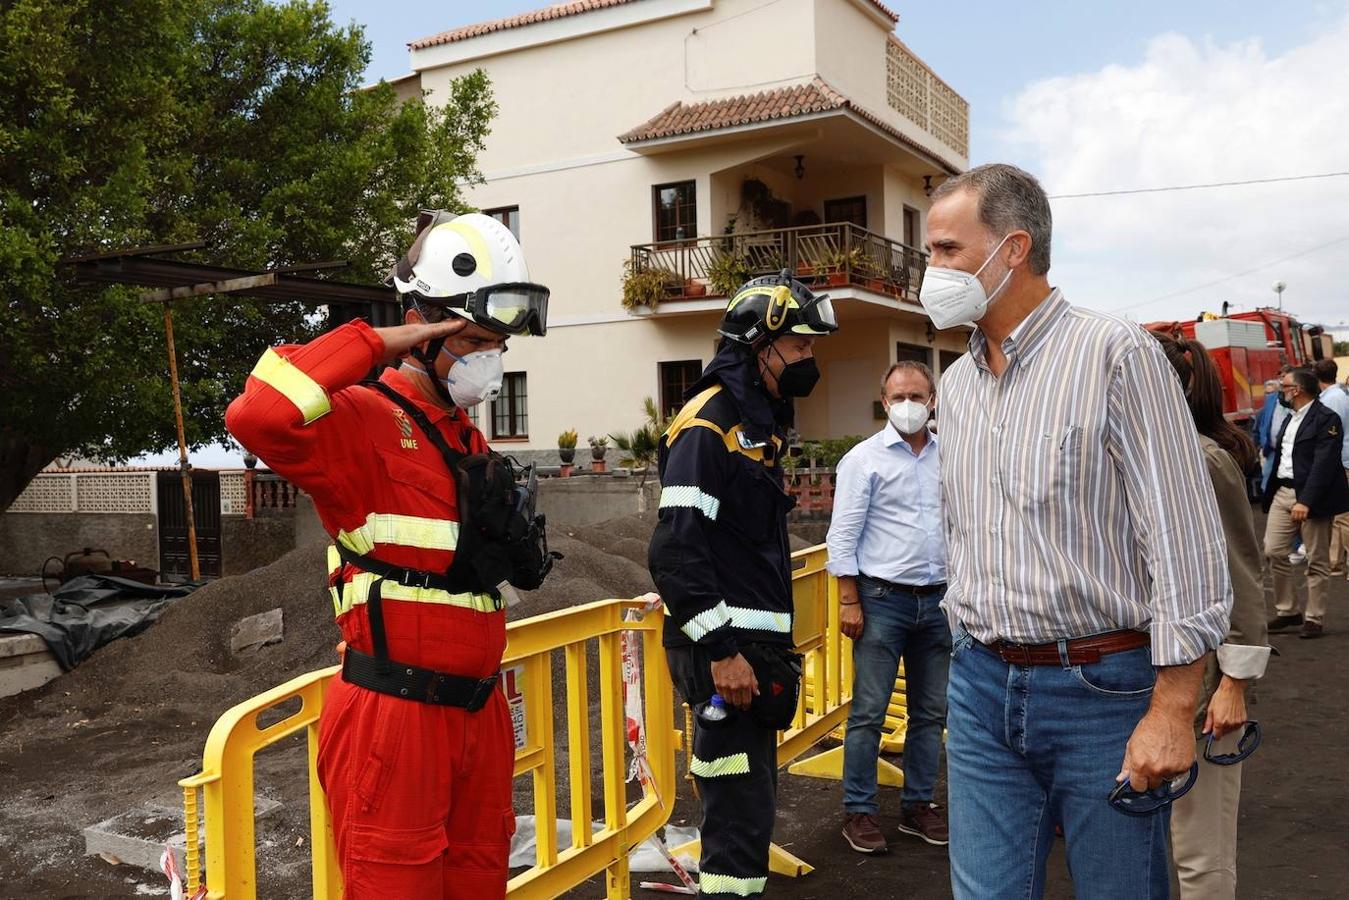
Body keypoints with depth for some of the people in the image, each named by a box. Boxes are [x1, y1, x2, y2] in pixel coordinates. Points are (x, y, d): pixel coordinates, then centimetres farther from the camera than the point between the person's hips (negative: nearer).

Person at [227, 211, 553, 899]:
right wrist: (373, 346, -23)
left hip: (479, 711, 8)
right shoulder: (366, 421, -11)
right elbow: (258, 418, -32)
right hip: (394, 716, -8)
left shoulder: (469, 438, 16)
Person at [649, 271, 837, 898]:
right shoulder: (710, 422, -14)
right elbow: (675, 551, -22)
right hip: (724, 651, -10)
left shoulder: (761, 423, 17)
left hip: (755, 645, 10)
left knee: (749, 805, 18)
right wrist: (720, 651, -23)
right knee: (741, 813, -6)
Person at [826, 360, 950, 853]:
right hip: (882, 600, -5)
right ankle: (858, 811, 10)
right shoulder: (864, 458, -4)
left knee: (931, 713, 11)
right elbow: (843, 535, -6)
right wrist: (849, 601, -11)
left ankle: (918, 804, 25)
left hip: (938, 601, 5)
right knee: (868, 712, -1)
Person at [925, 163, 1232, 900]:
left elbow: (1186, 542, -13)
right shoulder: (955, 384, 10)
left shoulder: (1116, 355, -10)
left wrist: (1172, 710, -17)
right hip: (982, 687, 5)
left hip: (1104, 689, -5)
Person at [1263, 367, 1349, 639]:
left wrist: (1306, 501, -25)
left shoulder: (1326, 419, -10)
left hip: (1311, 497, -8)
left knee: (1317, 561, 2)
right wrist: (1270, 495, 10)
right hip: (1283, 492, 8)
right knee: (1274, 551, 3)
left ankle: (1314, 619, 11)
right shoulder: (1290, 419, 16)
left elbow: (1323, 464, -18)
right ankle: (1287, 611, 16)